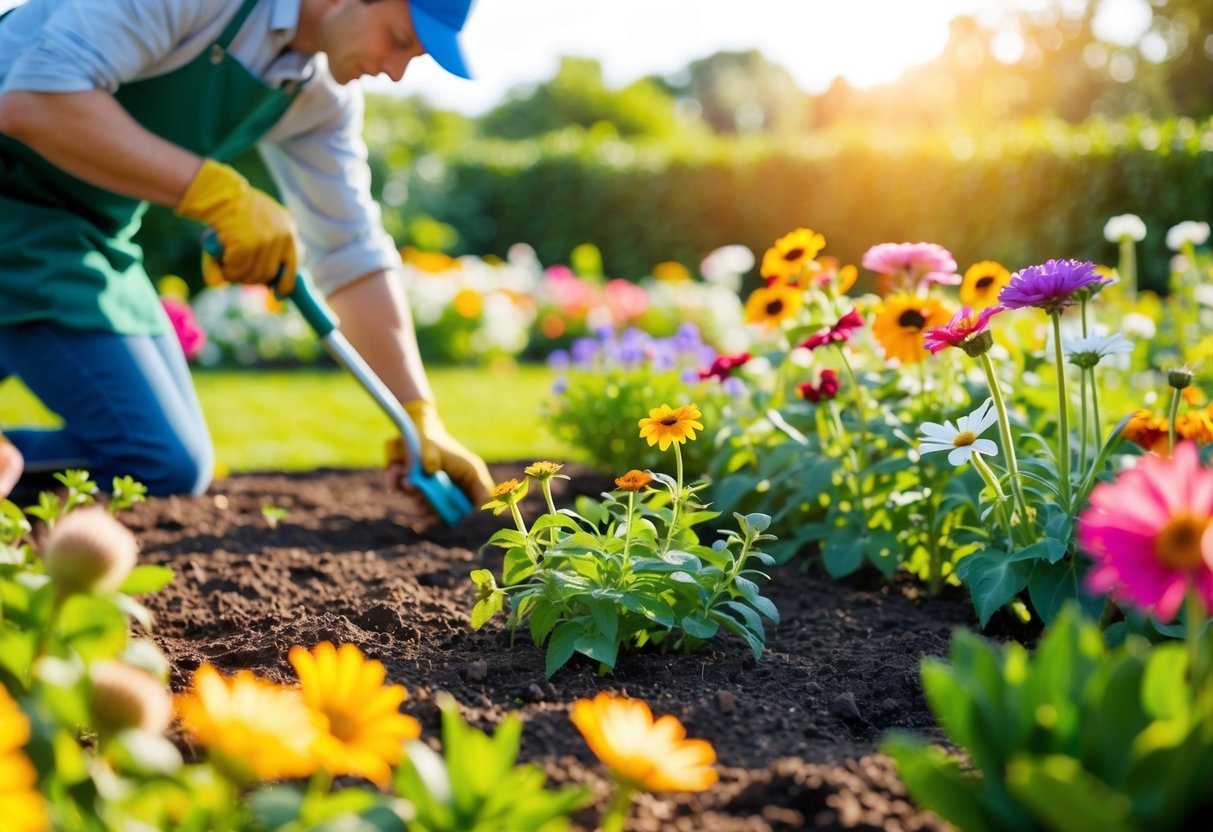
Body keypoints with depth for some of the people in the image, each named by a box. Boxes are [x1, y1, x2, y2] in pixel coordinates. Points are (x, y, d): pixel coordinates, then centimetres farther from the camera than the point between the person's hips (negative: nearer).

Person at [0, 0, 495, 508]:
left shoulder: (326, 95, 1)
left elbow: (351, 252, 5)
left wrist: (420, 420, 0)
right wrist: (219, 193, -32)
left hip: (90, 227, 8)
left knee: (178, 459, 12)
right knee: (163, 468, -15)